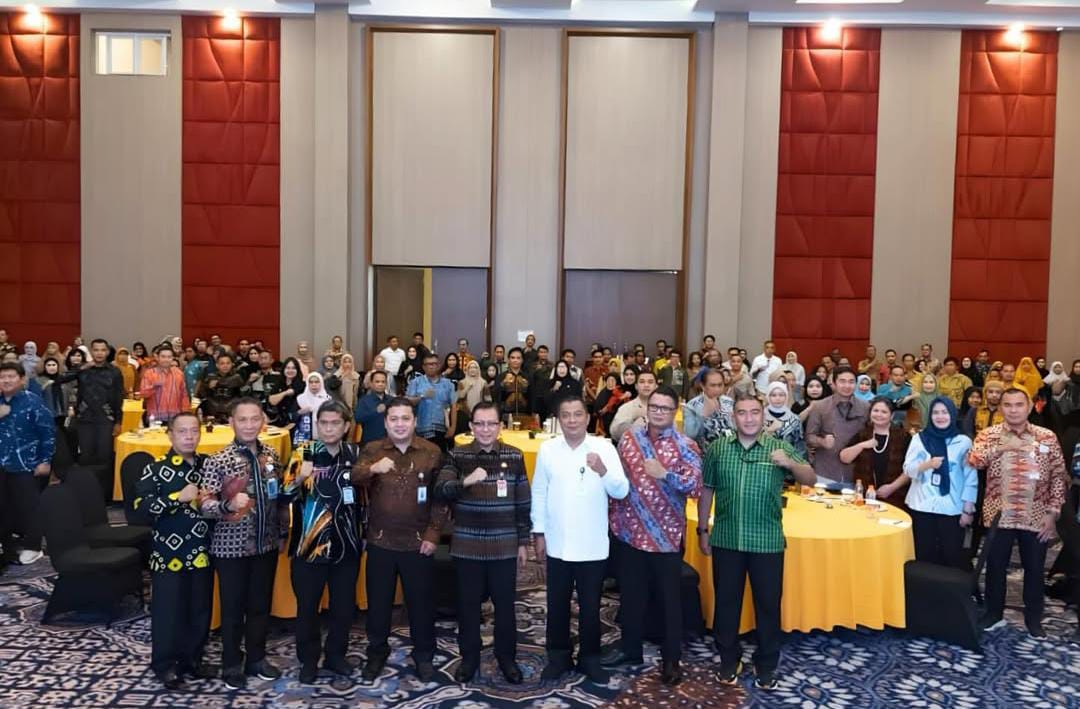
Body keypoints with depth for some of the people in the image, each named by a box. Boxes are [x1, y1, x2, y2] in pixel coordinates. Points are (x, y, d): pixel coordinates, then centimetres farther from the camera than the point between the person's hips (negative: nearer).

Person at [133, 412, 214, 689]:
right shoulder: (156, 468, -9)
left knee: (200, 609, 13)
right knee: (168, 611, 6)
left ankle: (192, 659, 29)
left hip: (202, 552, 4)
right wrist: (178, 497, -24)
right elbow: (141, 505, -19)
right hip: (169, 553, -4)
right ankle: (165, 665, 22)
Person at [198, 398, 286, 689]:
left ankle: (256, 658, 33)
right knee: (233, 607, 10)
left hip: (266, 544, 4)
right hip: (231, 546, -4)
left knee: (261, 604, 16)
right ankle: (232, 664, 28)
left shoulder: (271, 455, 2)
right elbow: (204, 505, -16)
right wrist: (229, 505, -34)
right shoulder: (217, 461, -13)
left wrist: (282, 534, 12)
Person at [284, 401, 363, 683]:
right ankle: (308, 661, 24)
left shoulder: (355, 455, 1)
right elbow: (284, 497, -11)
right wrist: (298, 479, -30)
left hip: (346, 545, 3)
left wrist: (365, 535, 13)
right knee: (307, 607, 6)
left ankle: (336, 655, 30)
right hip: (308, 545, -2)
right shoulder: (304, 454, -7)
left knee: (344, 606, 11)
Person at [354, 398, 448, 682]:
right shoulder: (372, 450, 0)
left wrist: (433, 534, -7)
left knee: (421, 602, 10)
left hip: (418, 542, -1)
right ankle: (377, 653, 32)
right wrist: (372, 469, -39)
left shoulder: (432, 452, -2)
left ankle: (424, 655, 28)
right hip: (380, 541, 1)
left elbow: (440, 497, -1)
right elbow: (352, 479, -18)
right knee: (378, 601, 13)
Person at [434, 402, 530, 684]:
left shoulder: (514, 456, 0)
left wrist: (523, 542, 5)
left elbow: (523, 504, 5)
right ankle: (469, 657, 29)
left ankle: (507, 657, 29)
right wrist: (466, 481, -33)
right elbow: (440, 492, -16)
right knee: (468, 605, 12)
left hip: (505, 546, 1)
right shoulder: (457, 456, -3)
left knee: (505, 604, 12)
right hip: (467, 546, 0)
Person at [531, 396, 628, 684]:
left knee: (590, 605, 12)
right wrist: (538, 533, 3)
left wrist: (603, 471, -31)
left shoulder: (604, 447, -7)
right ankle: (559, 657, 30)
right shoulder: (547, 449, -2)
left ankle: (590, 658, 29)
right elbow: (539, 493, 4)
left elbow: (621, 491, -12)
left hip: (593, 545, -1)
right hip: (557, 544, 1)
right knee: (557, 604, 13)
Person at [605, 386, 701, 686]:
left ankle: (671, 659, 24)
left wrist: (665, 474, -29)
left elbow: (695, 487, -17)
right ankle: (630, 648, 34)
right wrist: (613, 517, 8)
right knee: (631, 594, 16)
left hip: (666, 536, -3)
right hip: (629, 532, 3)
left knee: (669, 598, 10)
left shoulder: (686, 446, -8)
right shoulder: (629, 439, 3)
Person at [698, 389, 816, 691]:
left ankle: (766, 665, 26)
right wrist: (703, 530, 6)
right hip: (725, 539, 1)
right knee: (726, 601, 12)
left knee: (768, 603, 9)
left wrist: (790, 463, -26)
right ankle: (729, 660, 29)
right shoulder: (717, 448, 1)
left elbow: (811, 479, -6)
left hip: (767, 541, -1)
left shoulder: (779, 447, -2)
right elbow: (706, 490, 7)